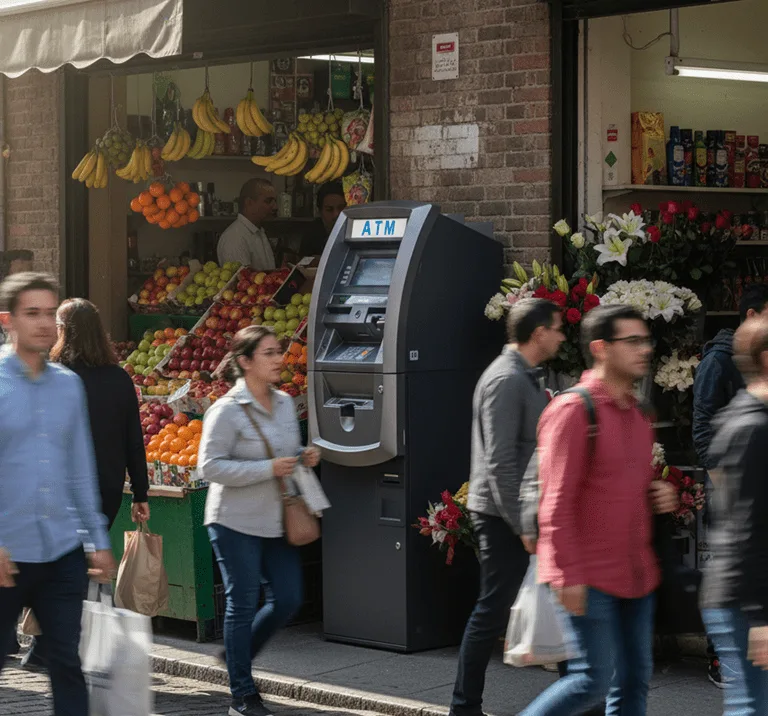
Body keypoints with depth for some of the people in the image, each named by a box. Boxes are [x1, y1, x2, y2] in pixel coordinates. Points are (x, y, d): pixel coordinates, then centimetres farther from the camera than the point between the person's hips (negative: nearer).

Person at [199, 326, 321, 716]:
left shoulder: (285, 403, 7)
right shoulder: (227, 410, -15)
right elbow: (210, 466, -18)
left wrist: (305, 457, -2)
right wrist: (268, 469, -23)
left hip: (276, 521, 7)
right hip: (236, 522, -7)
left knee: (288, 599, 6)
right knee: (243, 604, 0)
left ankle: (238, 655, 30)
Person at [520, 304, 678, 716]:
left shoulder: (636, 414, 14)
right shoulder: (573, 410, -13)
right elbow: (556, 503, -16)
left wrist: (660, 496, 7)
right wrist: (570, 575, -19)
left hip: (635, 574, 8)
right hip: (590, 579, -8)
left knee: (634, 680, 9)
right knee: (594, 680, -7)